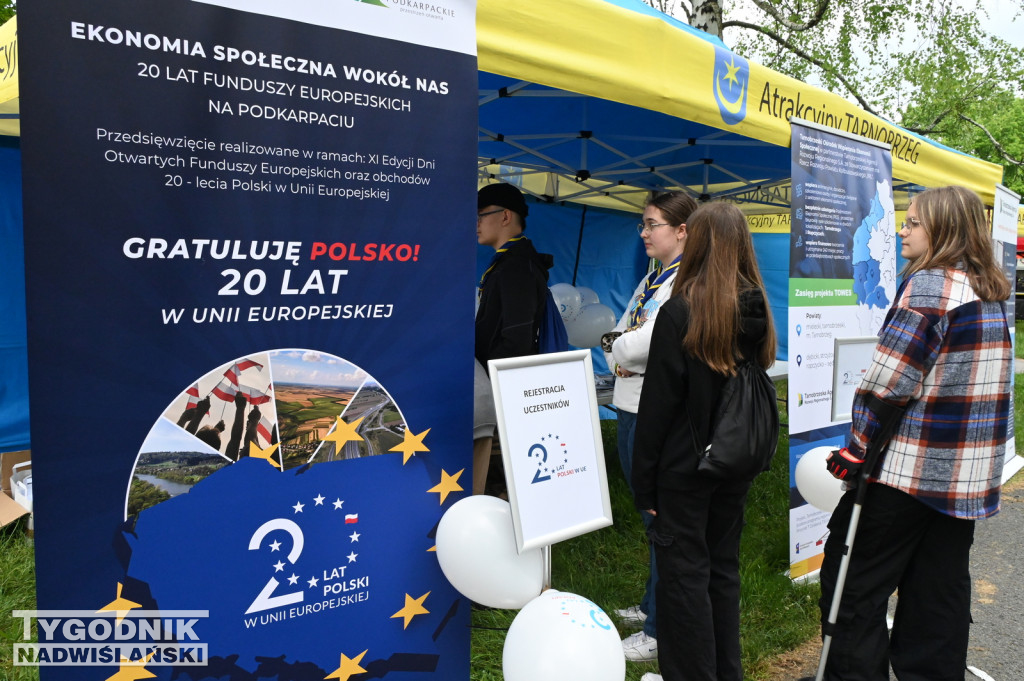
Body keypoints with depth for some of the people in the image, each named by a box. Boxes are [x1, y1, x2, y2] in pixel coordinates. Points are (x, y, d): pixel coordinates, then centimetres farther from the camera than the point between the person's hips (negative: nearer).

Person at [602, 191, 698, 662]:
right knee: (651, 515, 20)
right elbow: (618, 337, 12)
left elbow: (648, 344, -24)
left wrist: (617, 345, -4)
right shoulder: (650, 280, 15)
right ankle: (653, 604, 36)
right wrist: (621, 351, -10)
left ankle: (662, 633, 13)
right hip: (631, 410, 9)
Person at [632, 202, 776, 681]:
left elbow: (657, 403, -16)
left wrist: (643, 480, -10)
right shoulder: (757, 310, 2)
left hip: (685, 466, -6)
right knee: (724, 566, 18)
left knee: (684, 571, 6)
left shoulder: (680, 311, -17)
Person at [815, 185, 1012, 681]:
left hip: (908, 470, -9)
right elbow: (978, 382, 18)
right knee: (940, 591, 16)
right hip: (967, 478, 9)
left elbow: (889, 381, -19)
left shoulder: (928, 284, -14)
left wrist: (856, 450, -11)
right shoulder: (990, 292, 13)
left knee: (851, 582, 1)